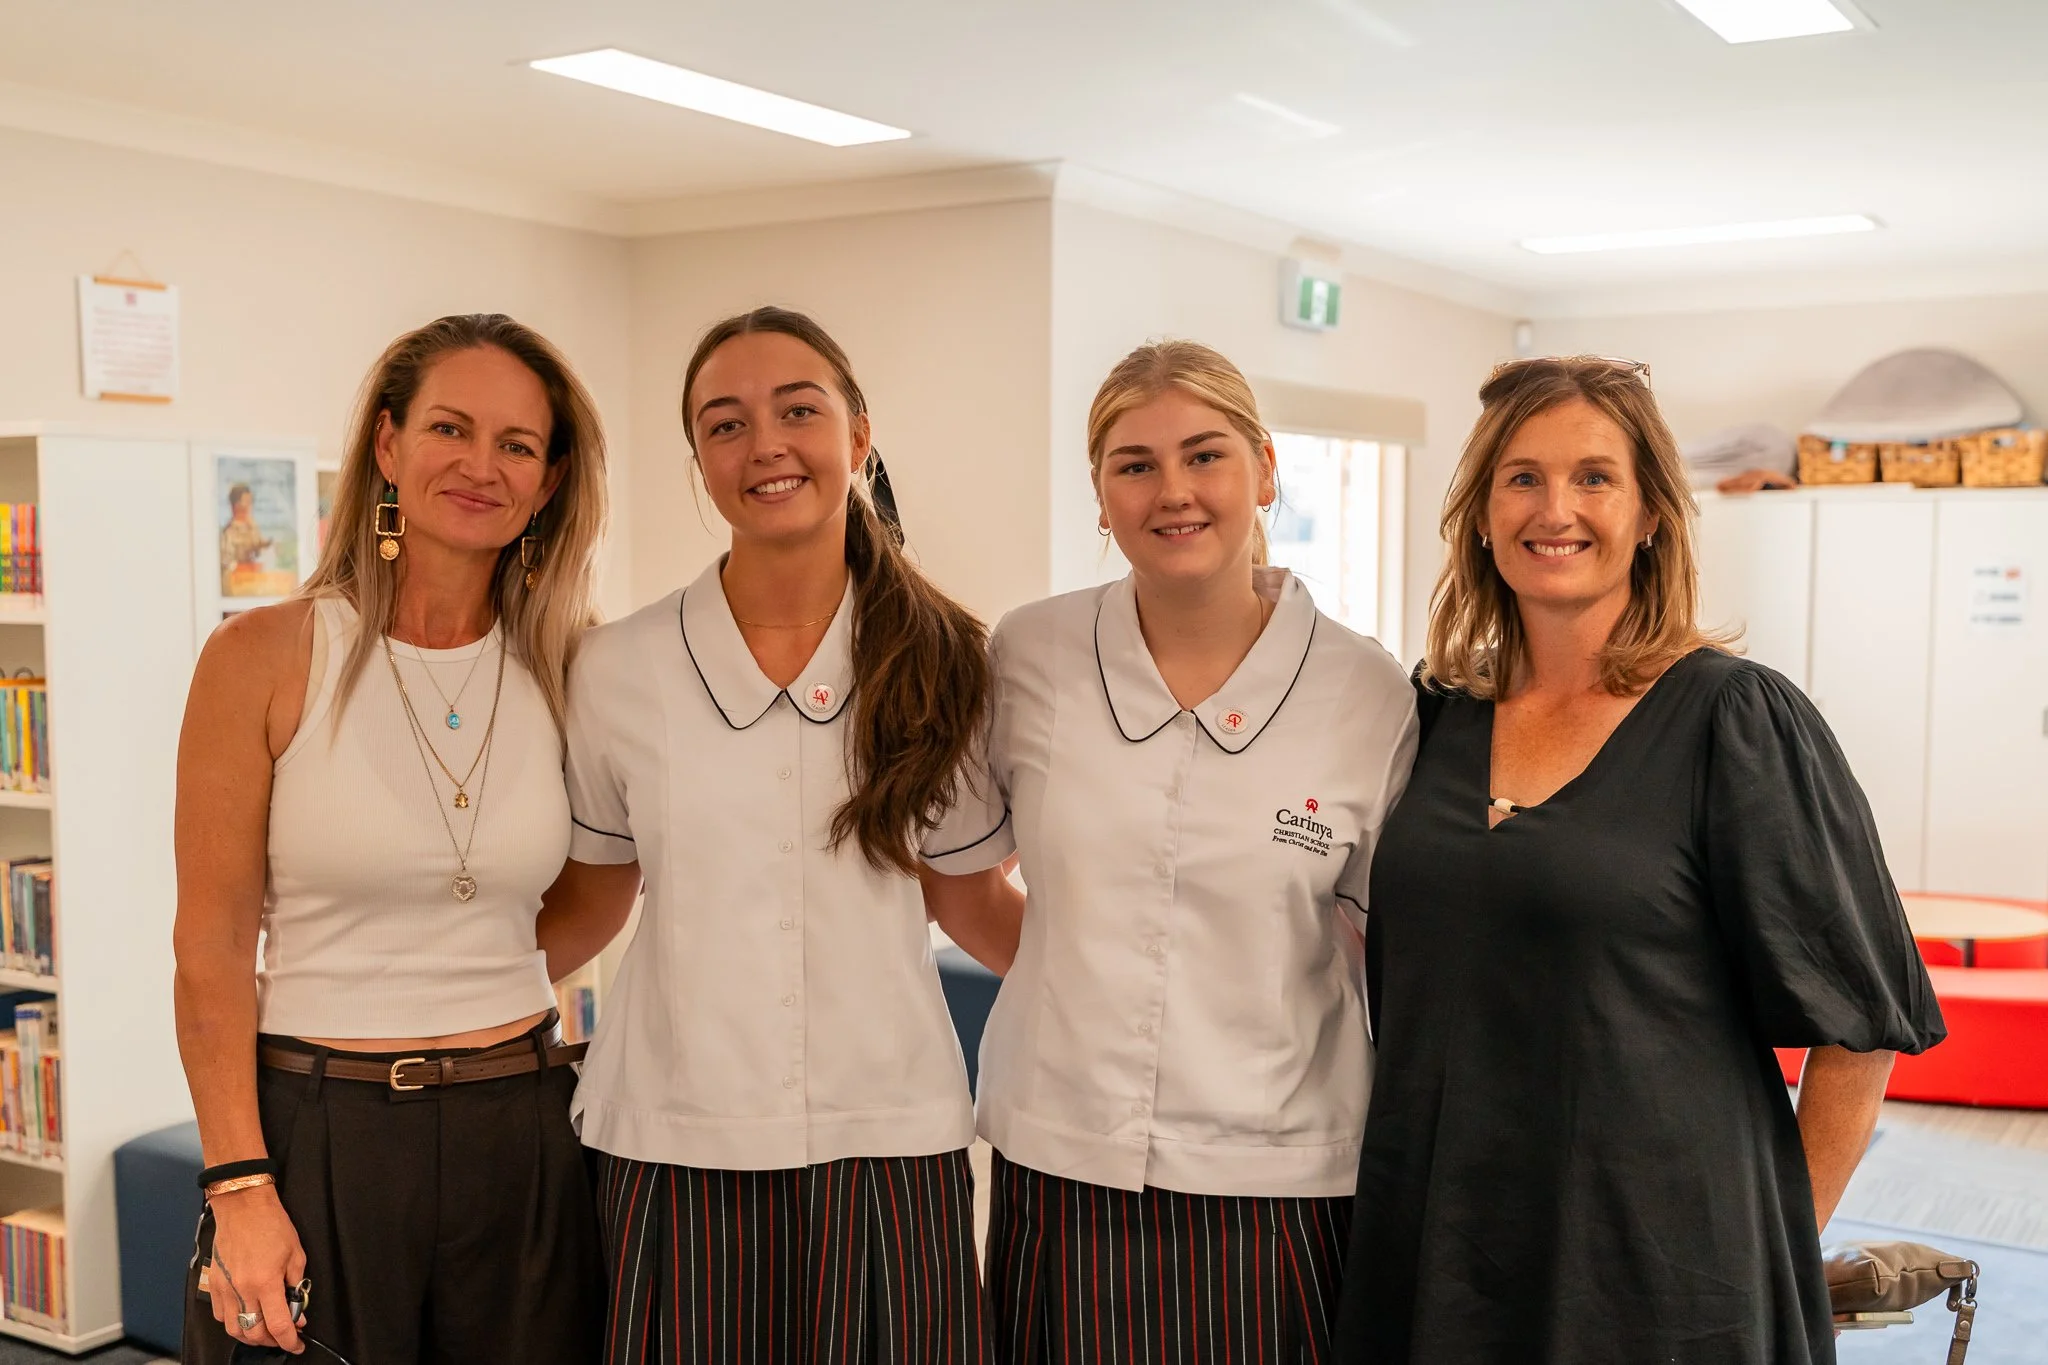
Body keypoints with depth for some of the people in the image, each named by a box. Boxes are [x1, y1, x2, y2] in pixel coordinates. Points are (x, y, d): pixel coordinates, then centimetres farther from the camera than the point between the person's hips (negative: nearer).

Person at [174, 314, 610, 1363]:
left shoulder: (565, 672, 1)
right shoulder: (263, 657, -7)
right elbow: (212, 950, -7)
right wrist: (239, 1185, -10)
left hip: (521, 1136, 3)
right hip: (317, 1134, -3)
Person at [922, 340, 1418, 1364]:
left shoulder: (1369, 696, -5)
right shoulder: (1028, 658, -2)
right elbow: (954, 880, 11)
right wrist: (1086, 973, 5)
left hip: (1273, 1186, -1)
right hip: (1059, 1167, 1)